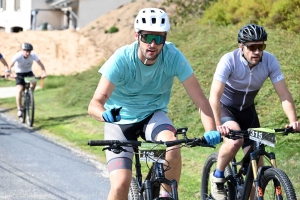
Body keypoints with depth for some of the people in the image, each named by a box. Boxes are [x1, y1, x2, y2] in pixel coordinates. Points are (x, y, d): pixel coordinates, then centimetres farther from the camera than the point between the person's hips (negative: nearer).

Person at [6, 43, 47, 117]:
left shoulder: (33, 55, -21)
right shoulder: (18, 56, -27)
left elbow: (40, 64, -26)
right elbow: (11, 65, -36)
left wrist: (44, 72, -43)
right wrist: (9, 72, -55)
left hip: (29, 72, 2)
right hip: (19, 73, -2)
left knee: (34, 83, -29)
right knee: (19, 90, -21)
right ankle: (19, 109, -13)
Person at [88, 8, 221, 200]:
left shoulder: (173, 56, -21)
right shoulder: (122, 59, -25)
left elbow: (200, 99, -23)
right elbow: (95, 103, -31)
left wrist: (211, 130, -40)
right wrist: (104, 114, -54)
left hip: (153, 116, 1)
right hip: (121, 120, -1)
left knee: (172, 147, -33)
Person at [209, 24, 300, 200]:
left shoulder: (270, 61, -20)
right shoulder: (229, 61, -29)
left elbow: (284, 94, -22)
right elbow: (214, 96, -34)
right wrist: (218, 125, -47)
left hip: (247, 110, 4)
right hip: (224, 108, -4)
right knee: (235, 140, -33)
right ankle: (218, 177, -7)